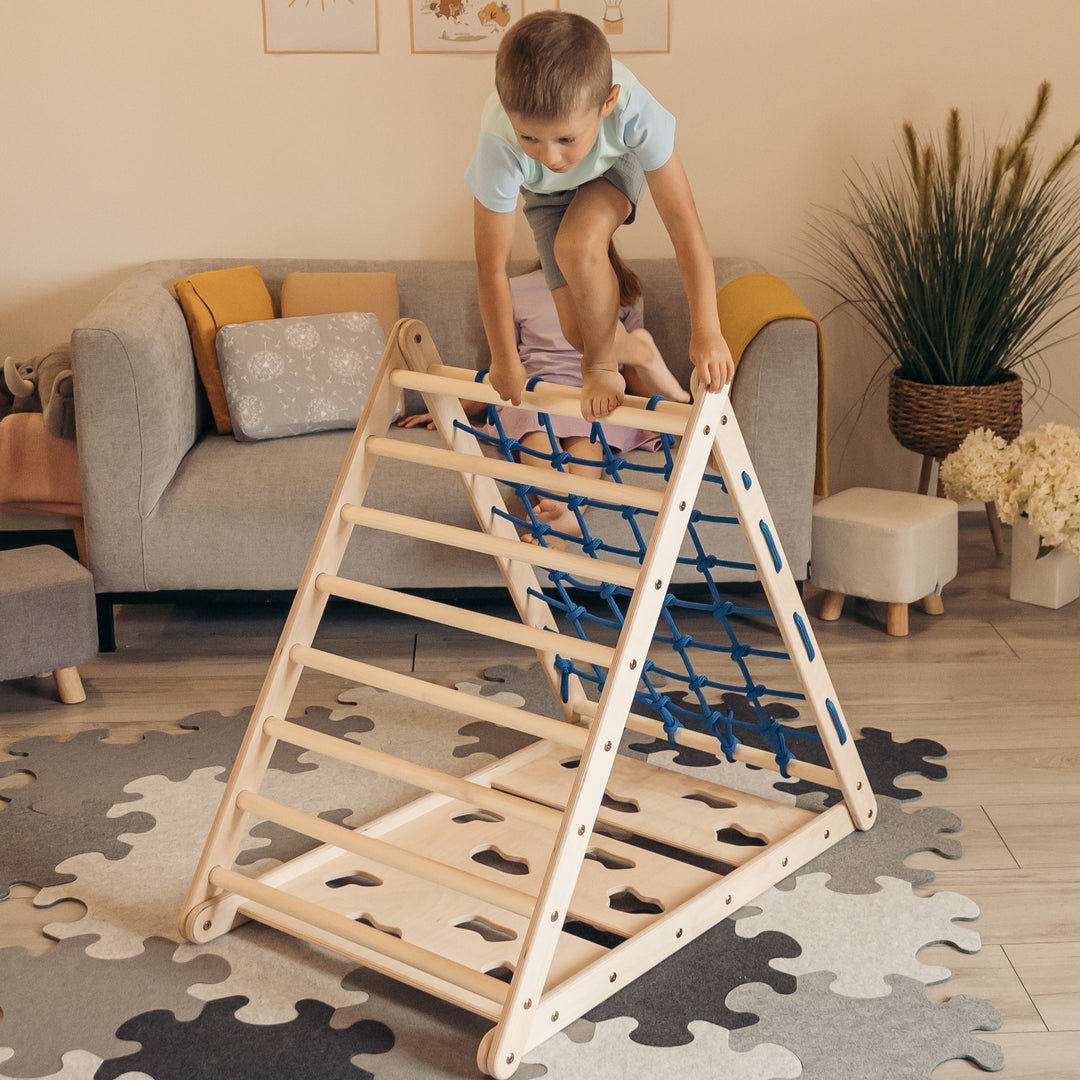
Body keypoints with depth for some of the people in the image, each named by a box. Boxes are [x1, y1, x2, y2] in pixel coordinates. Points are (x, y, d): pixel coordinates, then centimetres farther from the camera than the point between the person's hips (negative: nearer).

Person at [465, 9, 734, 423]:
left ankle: (601, 365, -6)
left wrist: (706, 331, -34)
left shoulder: (633, 110, -44)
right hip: (547, 193, 1)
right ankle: (626, 347, 28)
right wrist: (506, 365, -20)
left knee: (577, 245, -33)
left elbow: (682, 221, -35)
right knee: (580, 332, -7)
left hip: (614, 166, -1)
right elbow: (491, 267, -30)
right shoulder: (498, 146, -42)